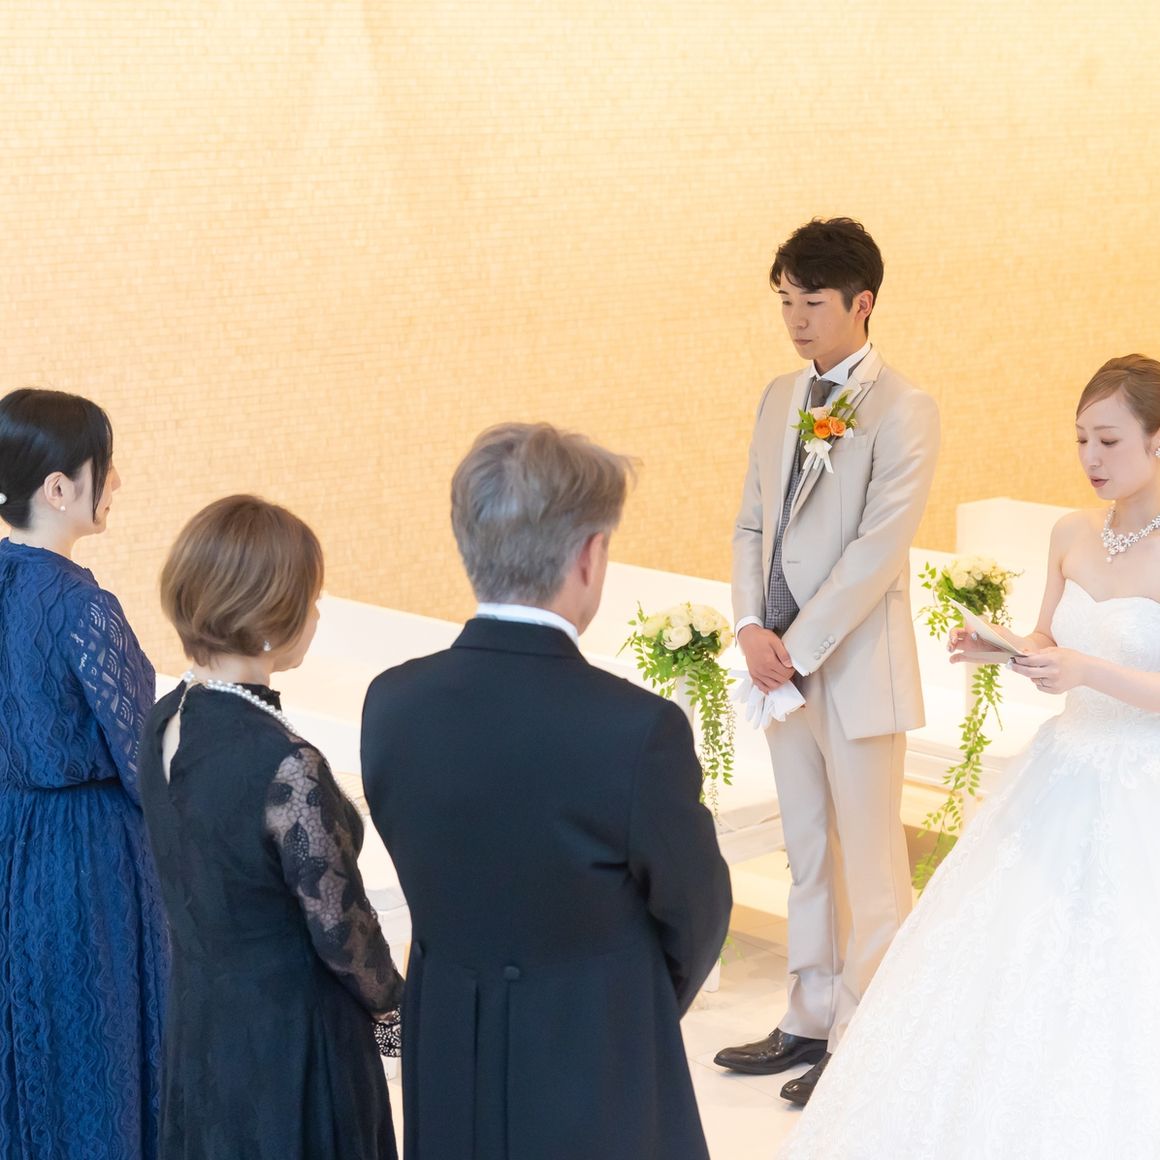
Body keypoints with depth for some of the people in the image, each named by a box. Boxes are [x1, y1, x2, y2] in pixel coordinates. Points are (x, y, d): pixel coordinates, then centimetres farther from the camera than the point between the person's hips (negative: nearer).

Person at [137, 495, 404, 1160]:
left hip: (197, 1024, 8)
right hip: (290, 1041, -8)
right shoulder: (286, 767, -28)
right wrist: (392, 997, 1)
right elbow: (340, 928, -18)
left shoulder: (165, 725, -4)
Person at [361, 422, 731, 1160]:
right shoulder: (639, 730, -23)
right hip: (597, 1090, -4)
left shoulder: (393, 705, -9)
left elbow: (432, 882, 4)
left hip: (447, 1079, 5)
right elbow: (695, 916, -7)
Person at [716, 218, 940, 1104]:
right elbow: (752, 524, 11)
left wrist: (799, 647, -17)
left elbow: (879, 545, -17)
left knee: (870, 865, 4)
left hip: (856, 668, -7)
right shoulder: (782, 398, 10)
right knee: (808, 857, 17)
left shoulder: (902, 409, -12)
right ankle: (811, 1021, 28)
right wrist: (752, 627, -4)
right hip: (783, 664, 7)